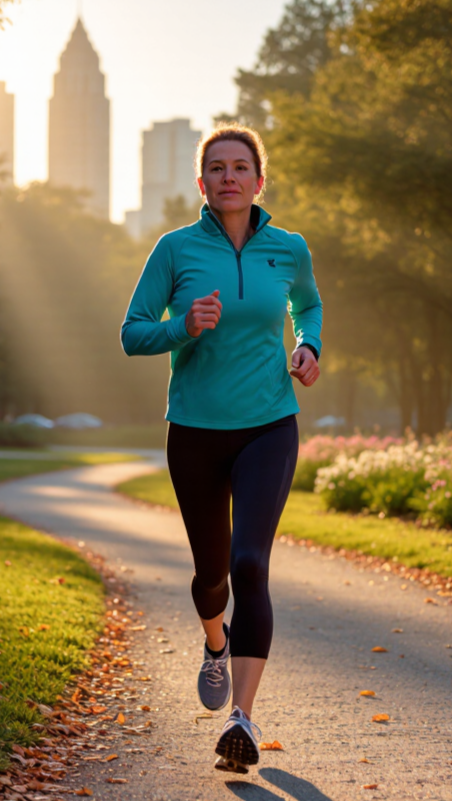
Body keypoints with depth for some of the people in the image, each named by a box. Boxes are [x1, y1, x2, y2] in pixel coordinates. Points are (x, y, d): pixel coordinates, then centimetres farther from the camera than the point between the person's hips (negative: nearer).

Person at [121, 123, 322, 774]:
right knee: (211, 570, 14)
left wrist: (309, 349, 1)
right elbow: (133, 334, -2)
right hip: (196, 431, 1)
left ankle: (243, 720, -18)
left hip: (268, 428, -1)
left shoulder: (289, 250, 0)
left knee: (250, 563, -20)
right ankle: (216, 643, 50)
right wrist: (184, 327, -21)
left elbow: (308, 305, 21)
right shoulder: (176, 249, -5)